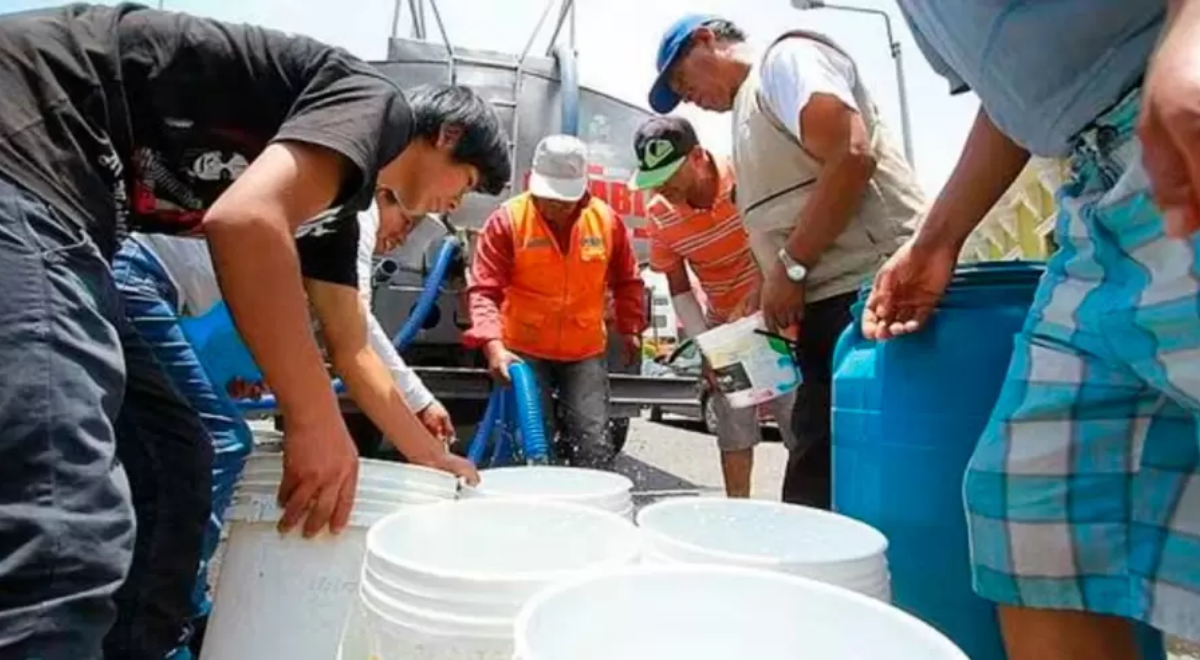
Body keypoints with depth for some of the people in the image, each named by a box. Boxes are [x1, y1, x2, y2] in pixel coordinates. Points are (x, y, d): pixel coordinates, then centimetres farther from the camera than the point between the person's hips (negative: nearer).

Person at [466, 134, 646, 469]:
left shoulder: (607, 220, -2)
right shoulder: (507, 219, -10)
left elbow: (627, 281, 14)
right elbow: (484, 289, -14)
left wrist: (630, 327, 11)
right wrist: (493, 344, -26)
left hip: (586, 352, 2)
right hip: (524, 351, -2)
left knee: (595, 443, 2)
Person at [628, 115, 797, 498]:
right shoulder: (659, 217, -13)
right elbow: (679, 288, -3)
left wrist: (755, 297, -26)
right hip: (724, 324, 3)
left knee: (799, 423, -2)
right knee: (733, 428, 6)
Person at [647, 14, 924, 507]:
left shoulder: (786, 58, 1)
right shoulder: (748, 110, 26)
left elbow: (852, 157, -16)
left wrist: (790, 268, -12)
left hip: (870, 291, -9)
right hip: (825, 306, 9)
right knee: (814, 489, 9)